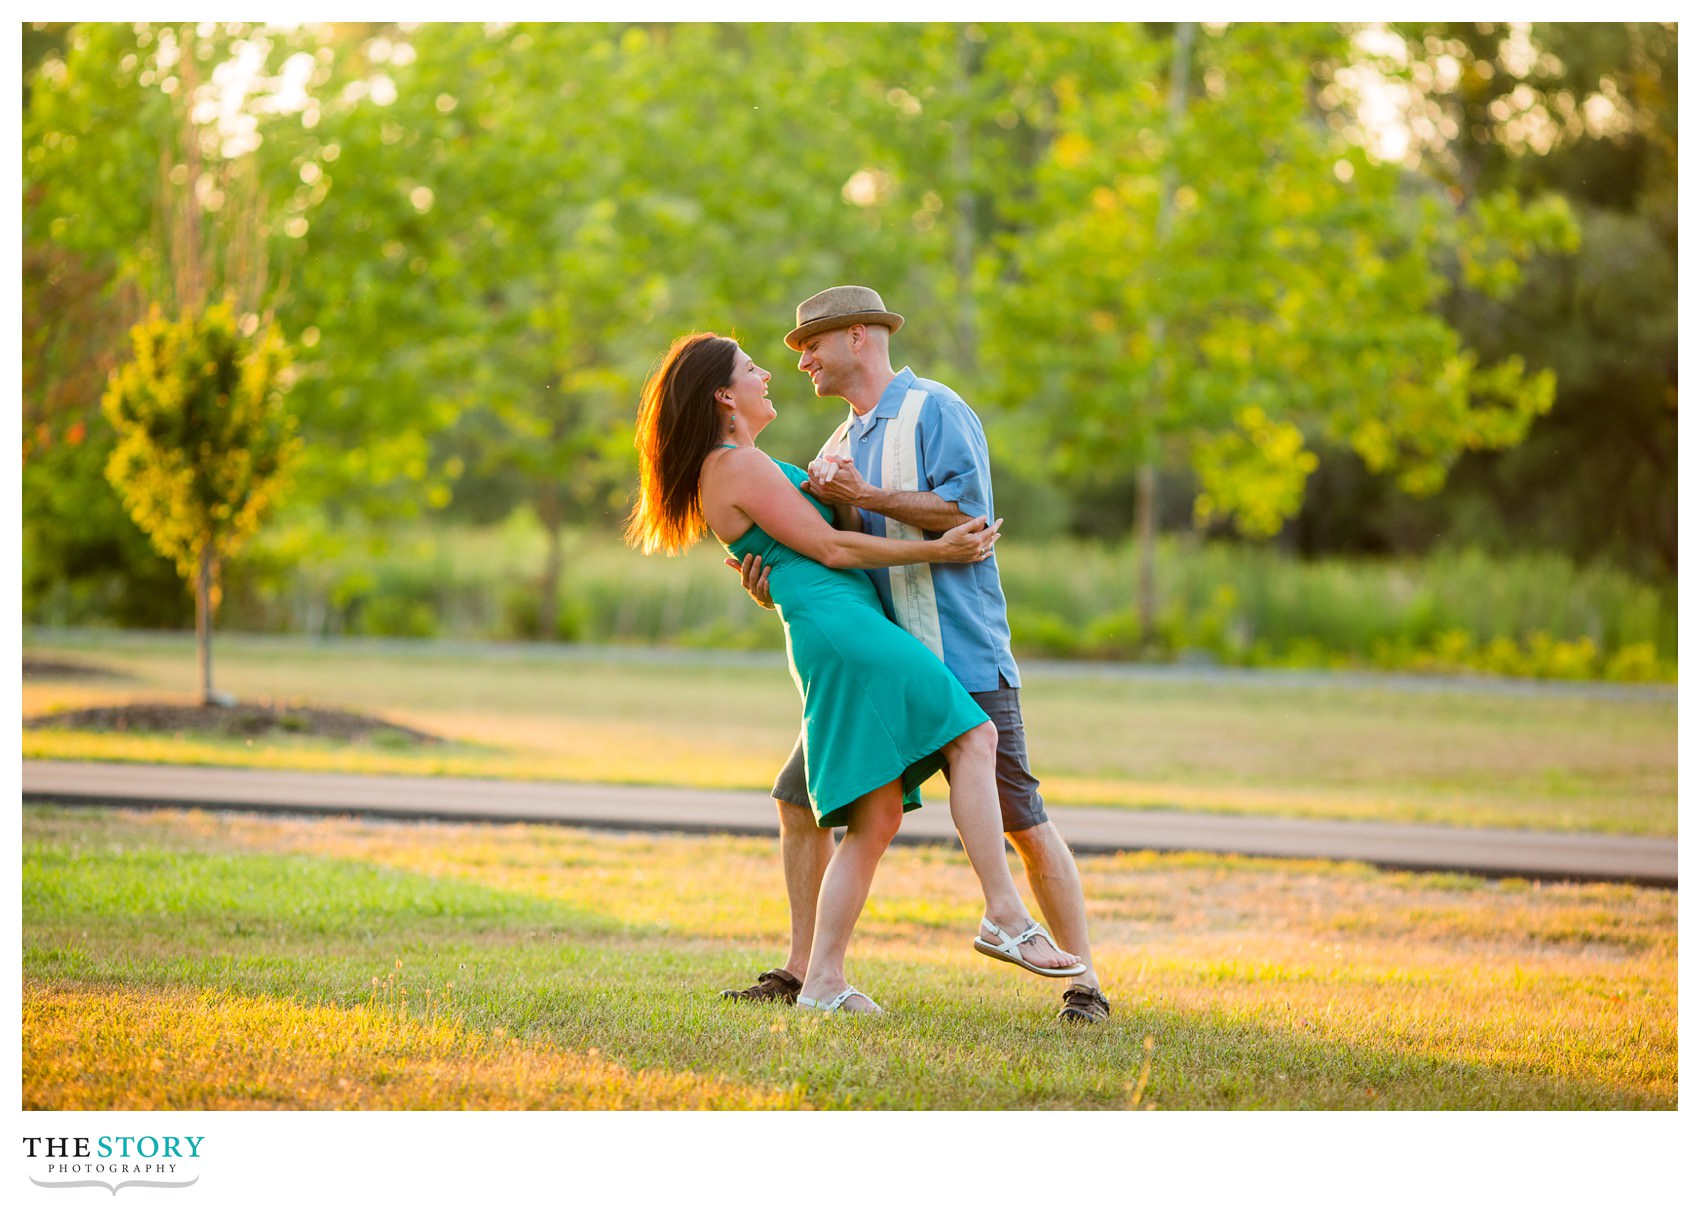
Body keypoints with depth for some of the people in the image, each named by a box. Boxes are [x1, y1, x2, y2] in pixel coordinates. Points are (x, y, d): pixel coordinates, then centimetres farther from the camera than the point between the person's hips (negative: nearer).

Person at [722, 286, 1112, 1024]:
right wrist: (768, 588, -3)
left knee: (1018, 820, -7)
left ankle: (1084, 981, -1)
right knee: (799, 798, 3)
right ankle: (801, 972, 11)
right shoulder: (839, 447, 19)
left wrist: (865, 496, -18)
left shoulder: (933, 411, -3)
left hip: (960, 656, -8)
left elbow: (968, 510, -18)